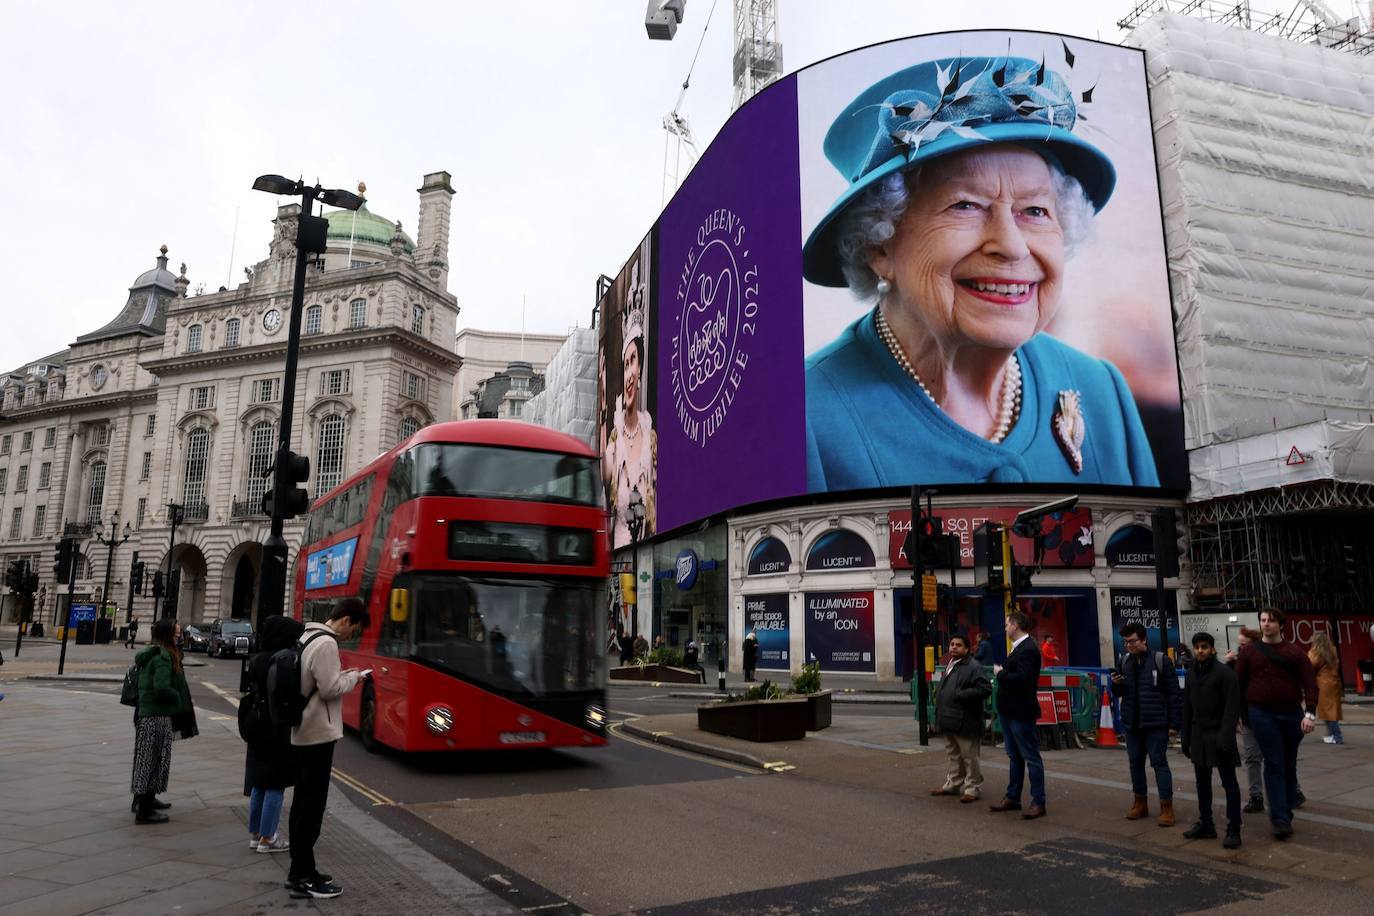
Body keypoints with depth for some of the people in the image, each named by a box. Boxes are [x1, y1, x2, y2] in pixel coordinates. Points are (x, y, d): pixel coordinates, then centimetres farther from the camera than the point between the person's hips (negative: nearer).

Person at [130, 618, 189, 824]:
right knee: (153, 761, -2)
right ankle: (144, 811, 5)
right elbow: (161, 688, -28)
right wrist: (178, 698, -11)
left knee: (147, 760, 21)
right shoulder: (163, 657, -19)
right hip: (157, 716, -10)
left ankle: (145, 799, 36)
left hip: (144, 713, 10)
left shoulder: (148, 654, 12)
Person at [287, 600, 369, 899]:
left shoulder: (308, 636, 12)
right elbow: (330, 689, -22)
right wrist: (353, 677, -6)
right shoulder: (326, 643, -20)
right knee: (313, 805, -4)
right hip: (318, 733, -10)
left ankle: (299, 870, 22)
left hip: (302, 732, 10)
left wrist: (342, 674, 11)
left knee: (302, 802, 14)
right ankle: (303, 877, 3)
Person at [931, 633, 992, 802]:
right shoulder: (949, 666, 17)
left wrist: (961, 695, -23)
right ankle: (953, 784, 30)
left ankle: (972, 788, 11)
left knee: (969, 757, 1)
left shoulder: (974, 667, -14)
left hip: (964, 722, -9)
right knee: (953, 755, 19)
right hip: (948, 720, 9)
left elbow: (985, 689, -24)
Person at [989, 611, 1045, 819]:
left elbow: (1021, 679, -29)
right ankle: (1013, 798, 26)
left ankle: (1038, 802, 6)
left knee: (1030, 757, -1)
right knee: (1015, 757, 17)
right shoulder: (1017, 647, 13)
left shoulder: (1028, 649, -19)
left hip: (1020, 713, -10)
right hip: (1009, 711, 10)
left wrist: (1000, 673, -15)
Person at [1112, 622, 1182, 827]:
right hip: (1131, 723, 5)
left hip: (1155, 724, -5)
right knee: (1135, 763, 12)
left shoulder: (1161, 660, -8)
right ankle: (1140, 803, 24)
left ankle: (1166, 807, 4)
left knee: (1159, 762, -3)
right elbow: (1119, 693, 14)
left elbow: (1173, 695, -7)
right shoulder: (1123, 662, 6)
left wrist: (1174, 724, -10)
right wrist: (1116, 684, -10)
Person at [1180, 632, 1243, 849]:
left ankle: (1233, 830, 9)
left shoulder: (1225, 674, -12)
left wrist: (1225, 740, -21)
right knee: (1202, 783, 14)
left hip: (1218, 736, -7)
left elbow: (1232, 709, -16)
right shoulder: (1191, 674, 8)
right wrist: (1185, 738, 10)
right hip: (1199, 737, 7)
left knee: (1229, 784, 3)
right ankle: (1205, 824, 24)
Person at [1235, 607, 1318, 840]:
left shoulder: (1295, 653, 5)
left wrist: (1310, 713, -12)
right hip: (1262, 714, -2)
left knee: (1289, 767, 11)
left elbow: (1310, 684, 0)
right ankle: (1280, 819, -7)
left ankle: (1286, 814, 23)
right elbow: (1238, 684, 6)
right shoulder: (1249, 652, 4)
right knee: (1274, 766, -6)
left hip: (1292, 714, 2)